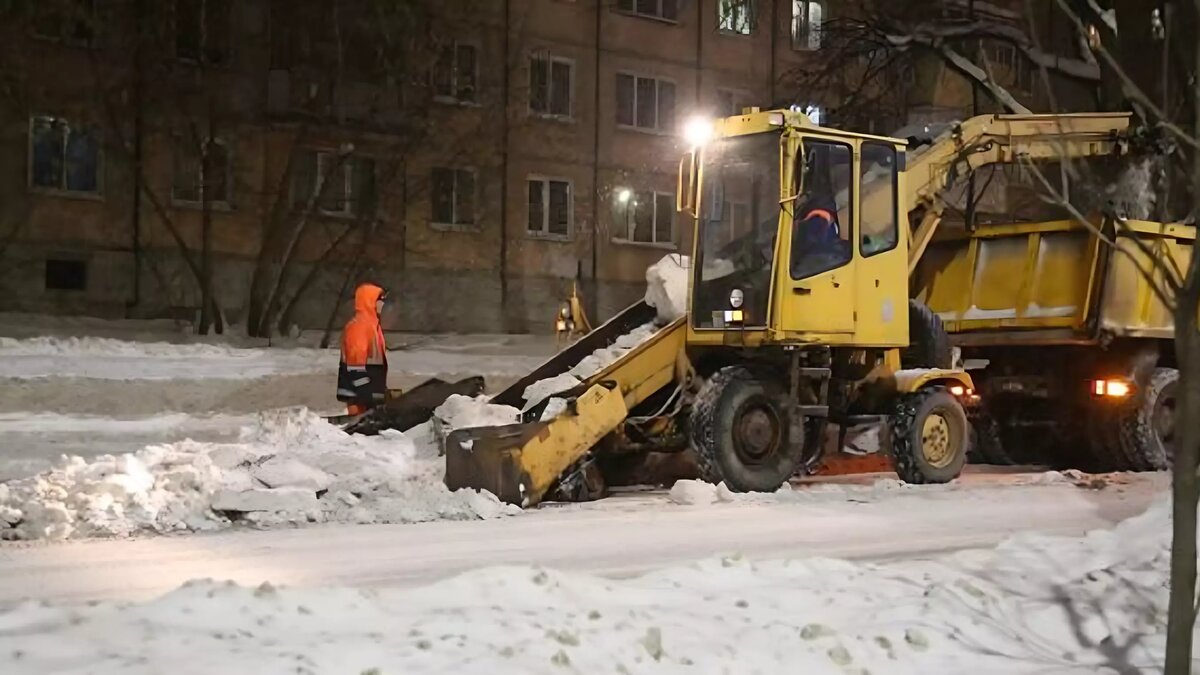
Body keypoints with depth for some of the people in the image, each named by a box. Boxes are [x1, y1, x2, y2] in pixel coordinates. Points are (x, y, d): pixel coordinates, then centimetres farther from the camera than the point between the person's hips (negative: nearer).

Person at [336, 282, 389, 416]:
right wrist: (366, 392, -22)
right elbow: (355, 361, -20)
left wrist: (382, 389, 23)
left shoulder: (371, 324, 18)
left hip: (371, 391, 10)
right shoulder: (358, 326, -15)